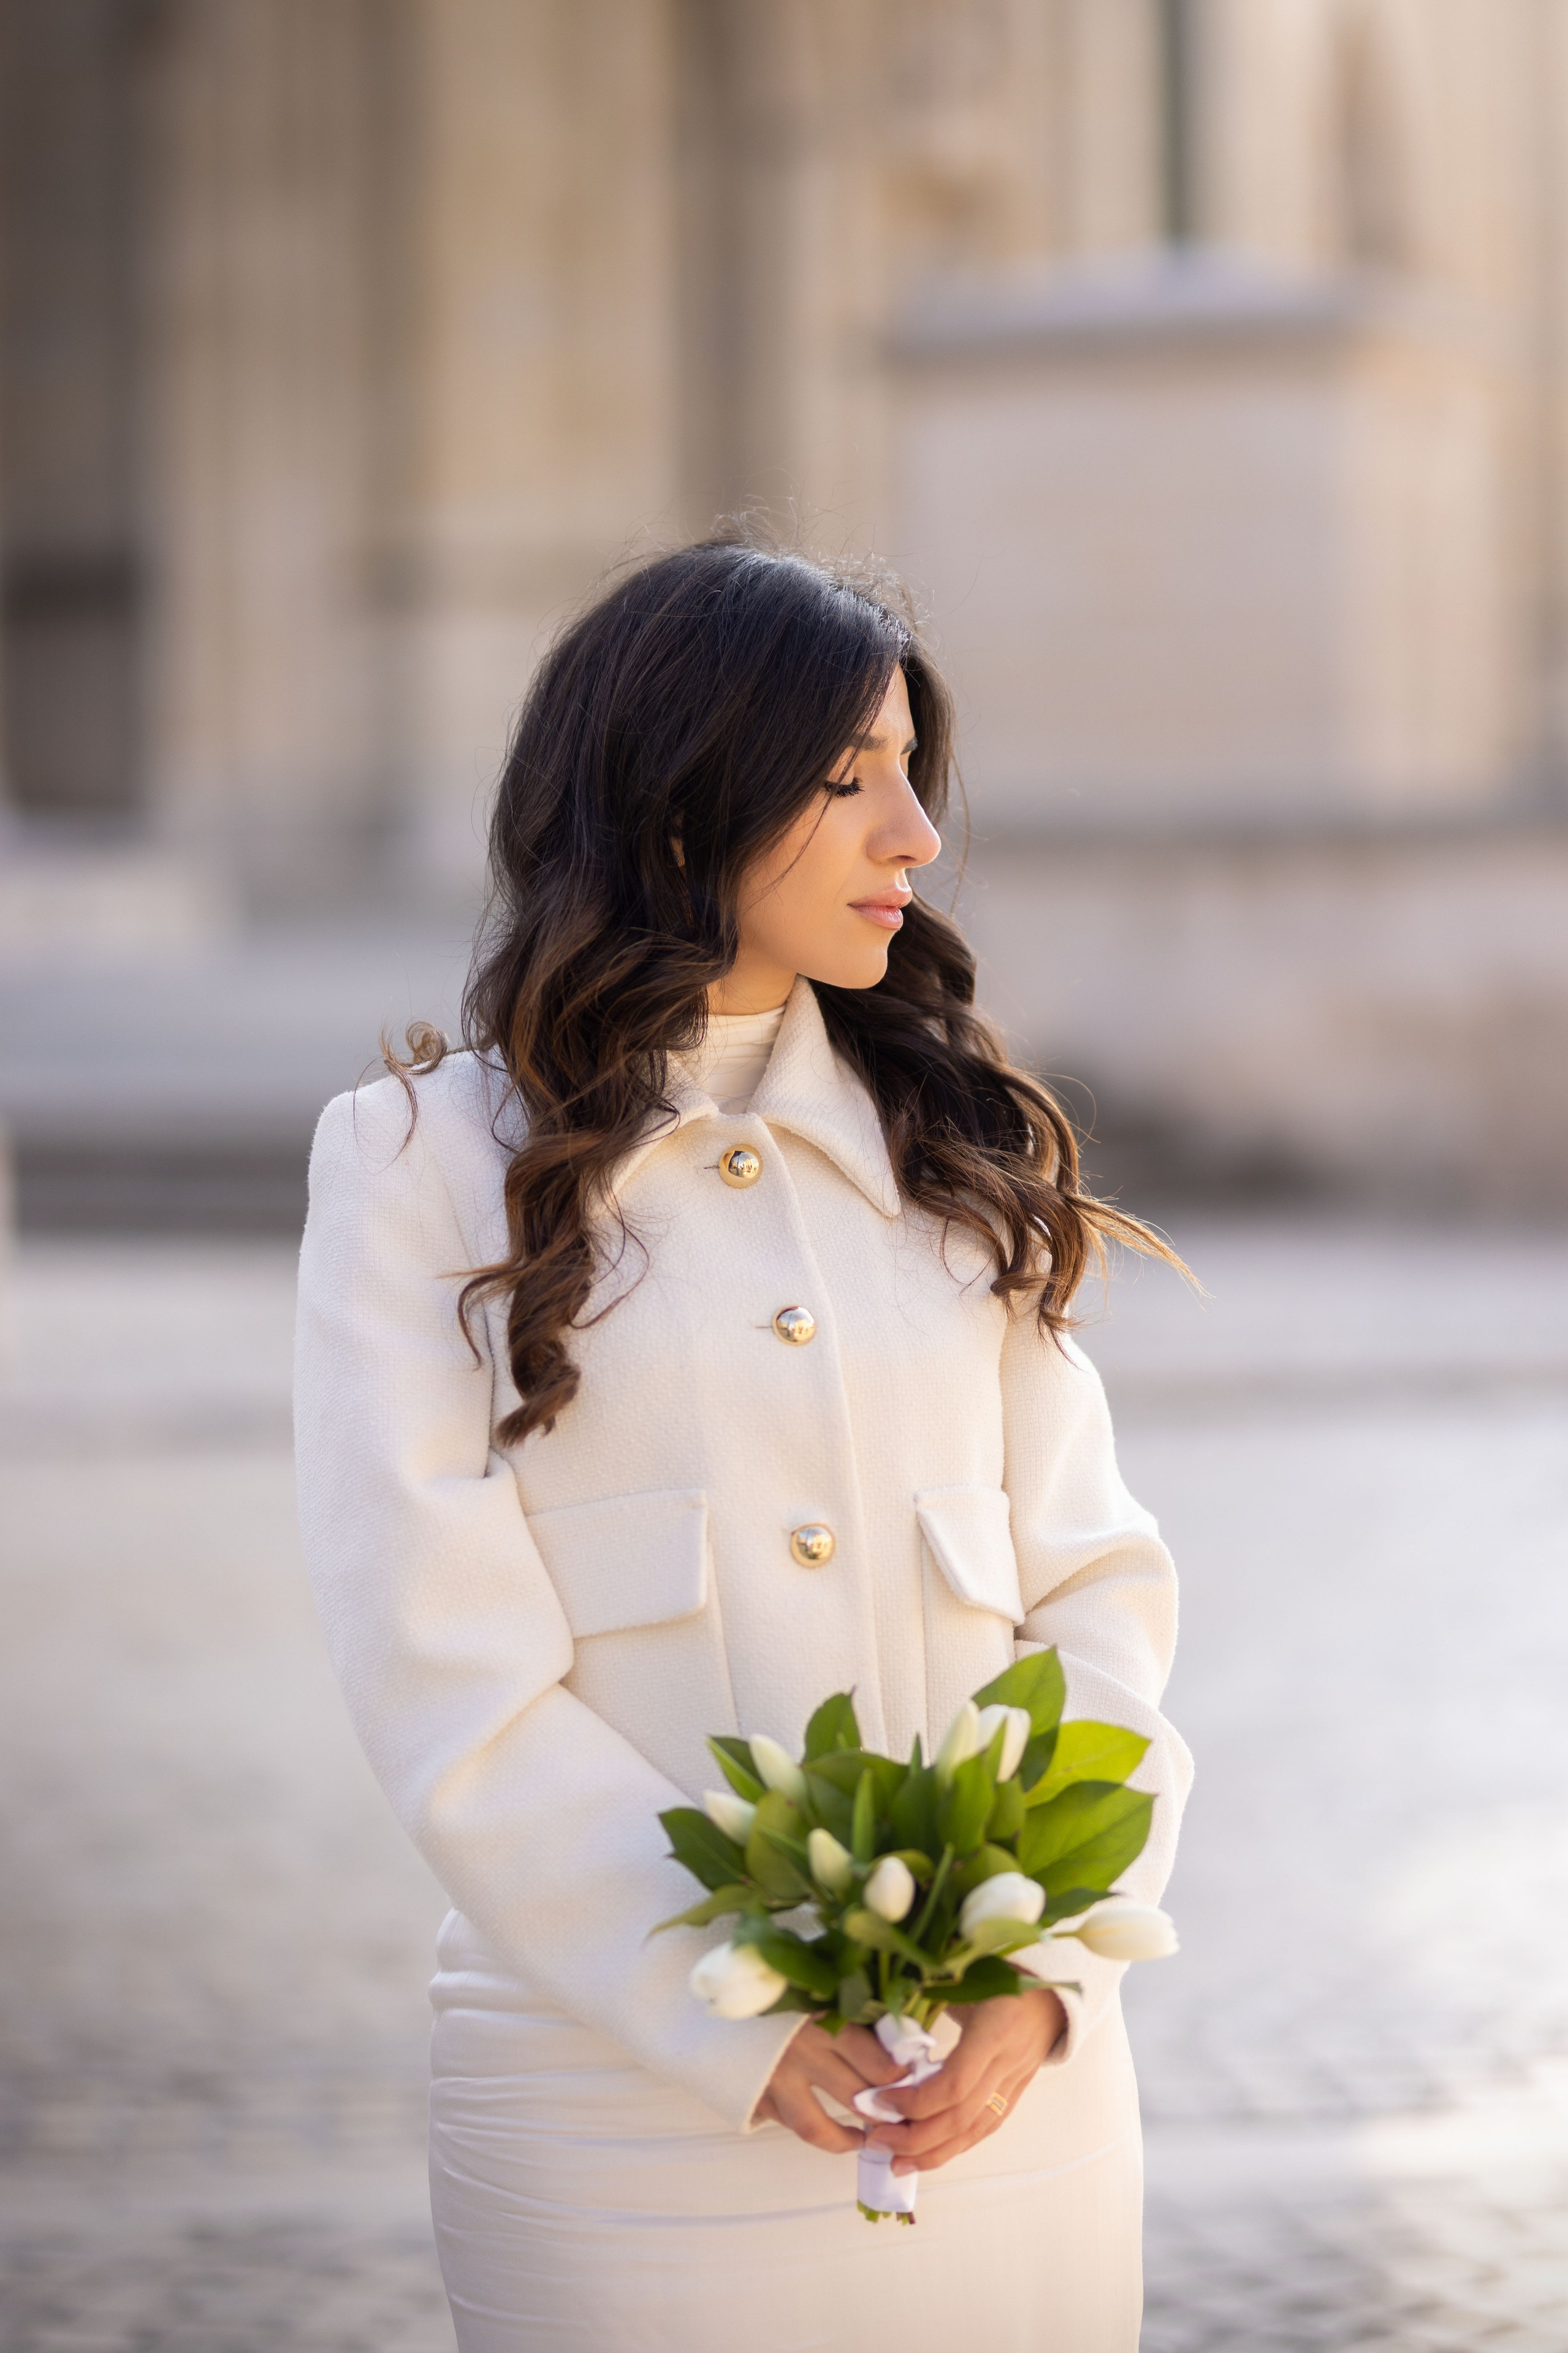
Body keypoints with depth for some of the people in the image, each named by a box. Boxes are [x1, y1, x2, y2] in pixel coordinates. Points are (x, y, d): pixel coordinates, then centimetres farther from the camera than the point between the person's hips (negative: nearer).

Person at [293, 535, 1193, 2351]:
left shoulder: (947, 1146, 12)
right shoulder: (428, 1160, 0)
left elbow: (1098, 1583, 5)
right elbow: (446, 1669, -8)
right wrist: (743, 2023, -16)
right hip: (630, 2097, -3)